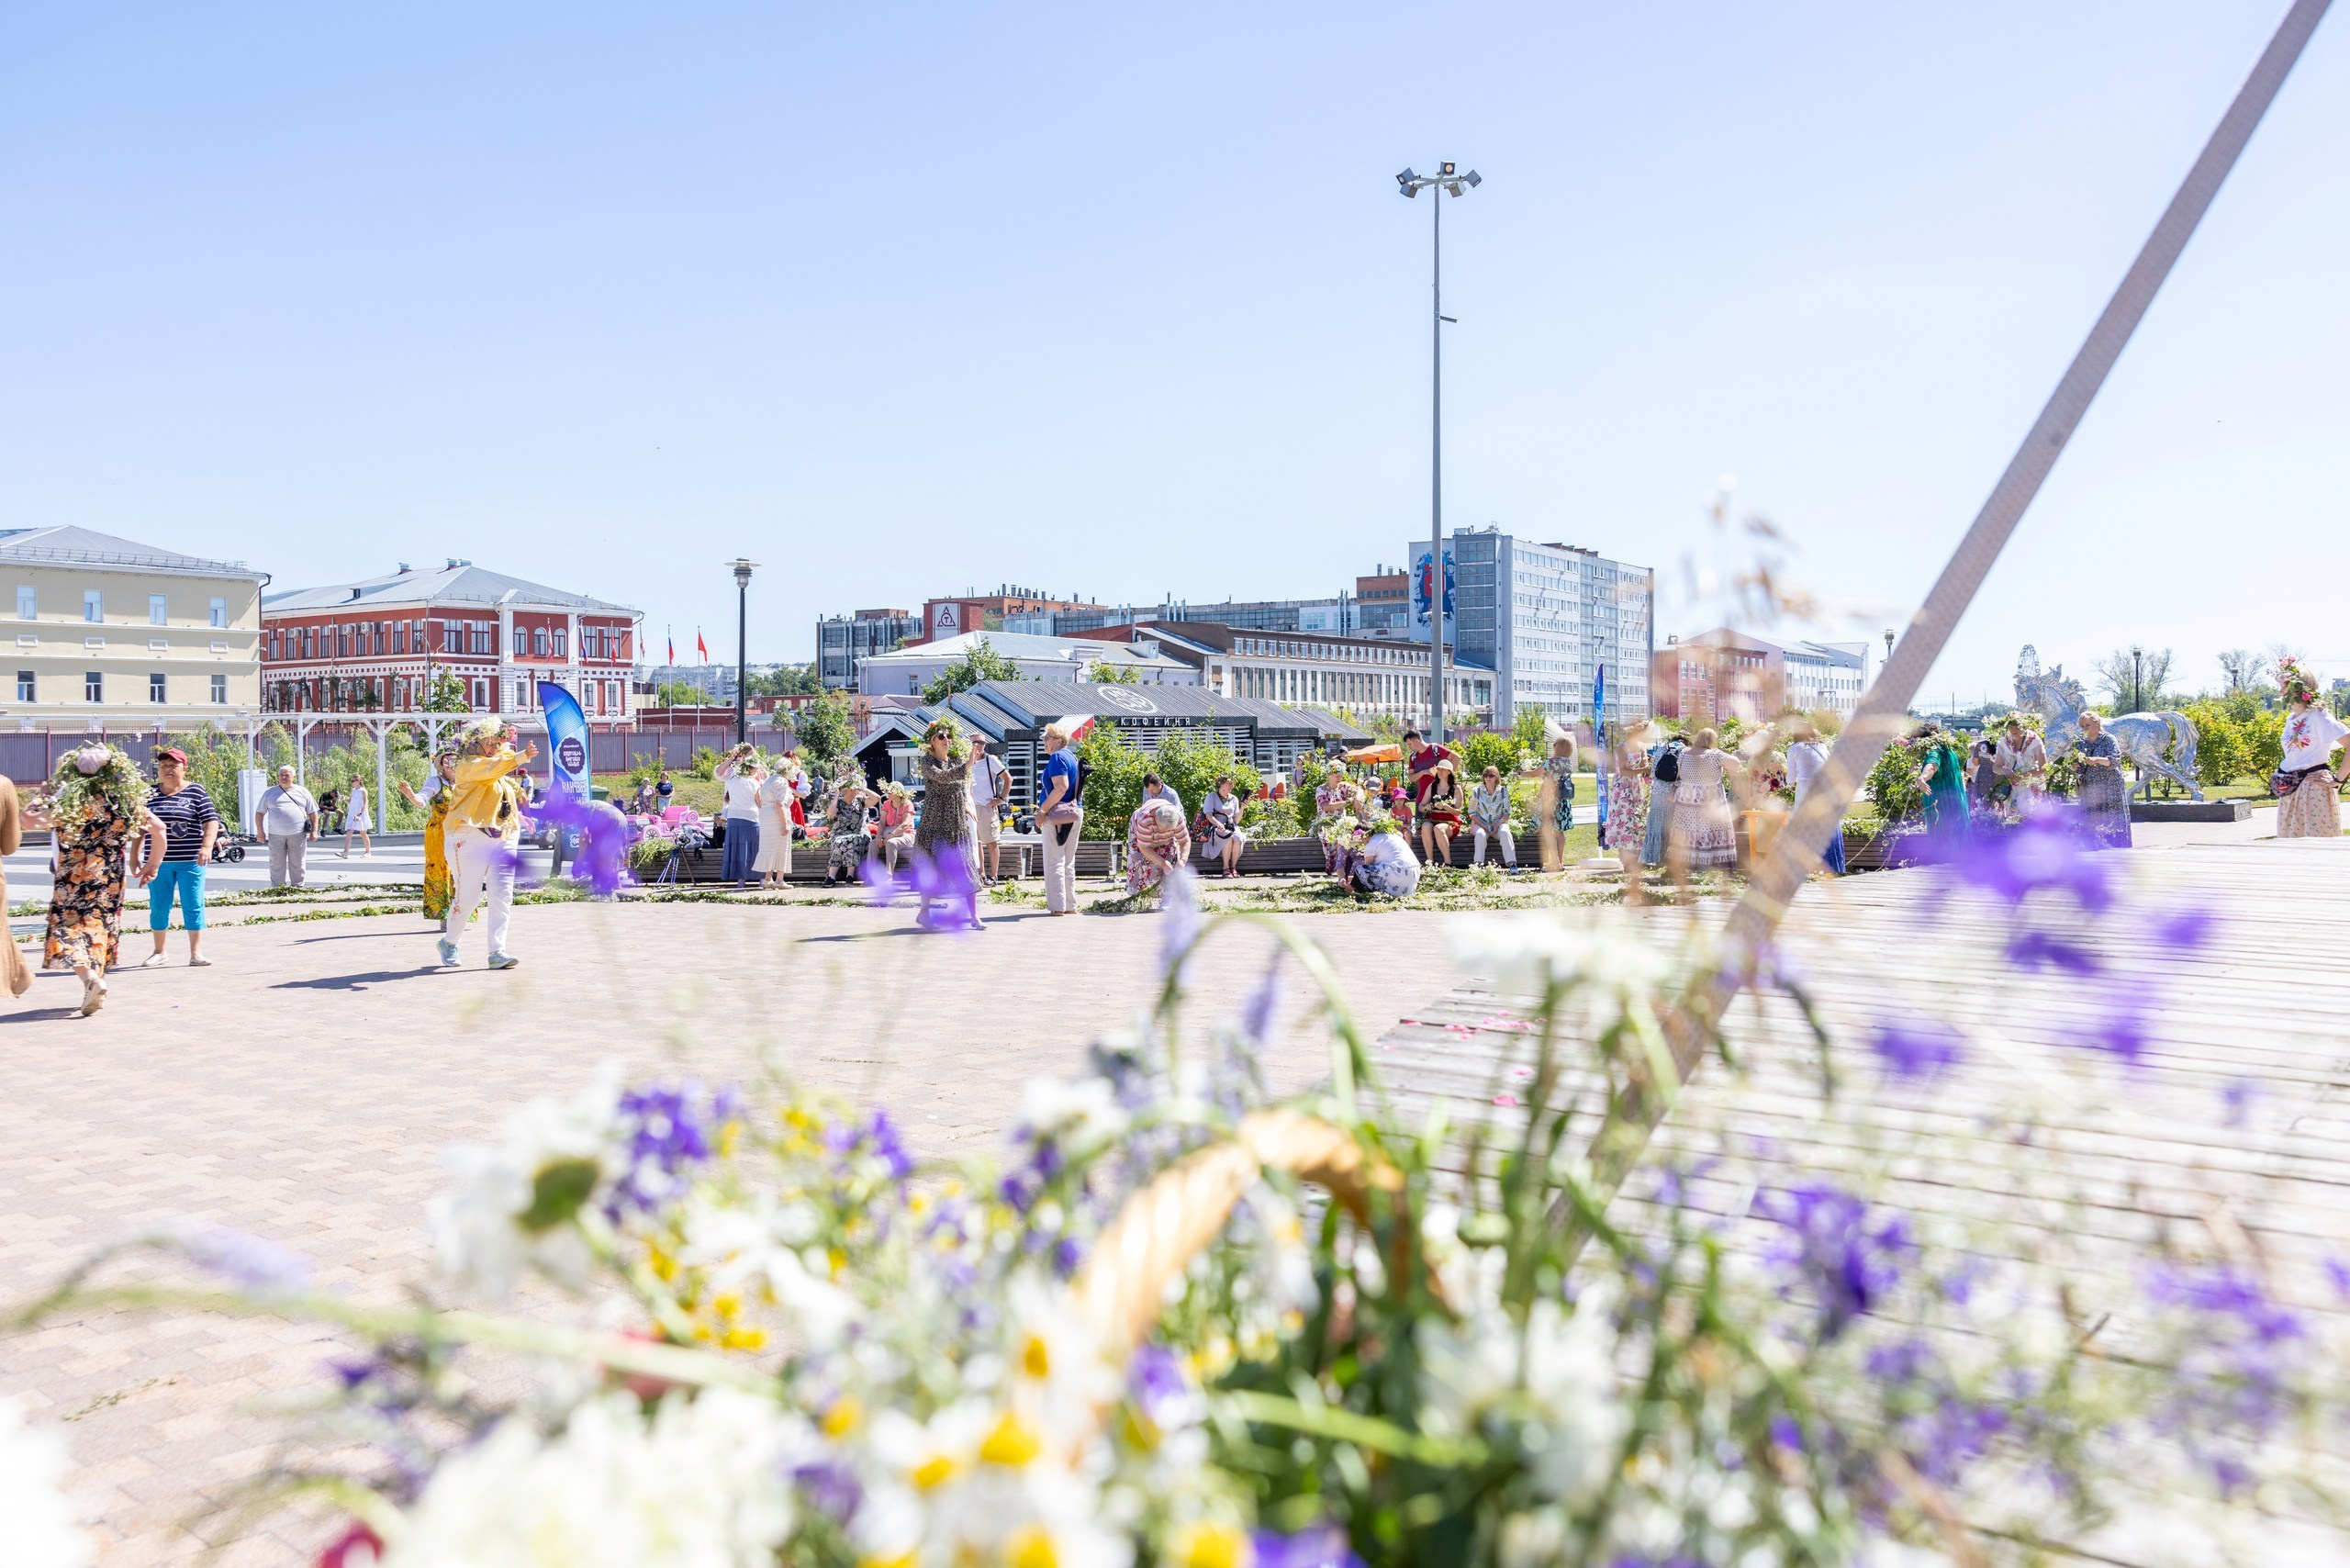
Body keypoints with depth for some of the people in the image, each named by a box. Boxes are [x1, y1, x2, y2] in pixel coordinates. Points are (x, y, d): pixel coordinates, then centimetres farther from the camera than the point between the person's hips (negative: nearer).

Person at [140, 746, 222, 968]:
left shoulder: (196, 792, 0)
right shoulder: (149, 794, 10)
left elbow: (211, 820, -6)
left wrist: (207, 846, -20)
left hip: (190, 860, -3)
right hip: (159, 861, 3)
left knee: (193, 906, -2)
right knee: (158, 906, 9)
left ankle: (196, 953, 2)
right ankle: (159, 952, 23)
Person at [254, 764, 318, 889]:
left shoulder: (303, 792, 10)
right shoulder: (269, 792, 11)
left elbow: (313, 813, 11)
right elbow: (259, 813, 12)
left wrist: (314, 831, 2)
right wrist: (260, 831, 4)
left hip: (298, 835, 0)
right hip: (276, 835, 0)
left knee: (297, 864, 3)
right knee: (276, 864, 2)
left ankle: (297, 887, 9)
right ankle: (277, 888, 6)